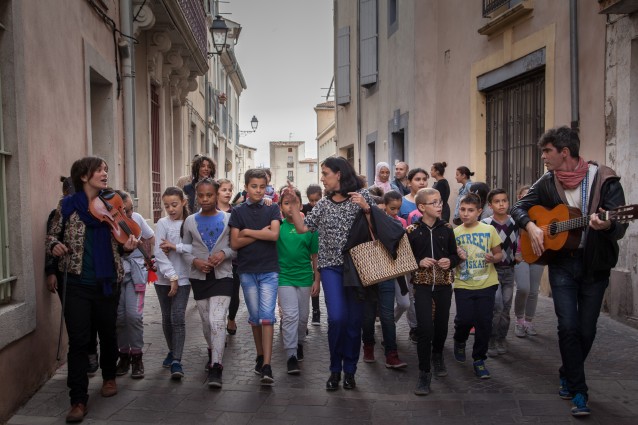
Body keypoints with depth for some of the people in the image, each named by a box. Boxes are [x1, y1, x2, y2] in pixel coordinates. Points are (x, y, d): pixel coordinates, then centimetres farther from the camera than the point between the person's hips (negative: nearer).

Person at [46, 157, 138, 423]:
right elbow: (53, 235, 6)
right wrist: (55, 245, -16)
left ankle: (109, 377, 40)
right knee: (78, 341, -4)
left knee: (108, 334, 15)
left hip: (108, 283, 2)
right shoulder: (67, 205, -2)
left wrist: (128, 246, -10)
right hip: (78, 283, -2)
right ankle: (78, 401, 3)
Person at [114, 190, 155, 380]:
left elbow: (151, 238, 11)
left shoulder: (137, 218, -7)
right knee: (119, 316, 1)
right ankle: (124, 354, 19)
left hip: (135, 272, 0)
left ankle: (136, 356, 4)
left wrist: (145, 258, 12)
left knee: (134, 314, -9)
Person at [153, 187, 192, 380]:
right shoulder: (163, 223, -3)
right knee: (167, 317, 11)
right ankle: (173, 351, 30)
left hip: (183, 278, -1)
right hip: (164, 278, 1)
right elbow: (160, 254, -9)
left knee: (178, 317, -9)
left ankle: (177, 361, -7)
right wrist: (172, 277, -14)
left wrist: (175, 247, -16)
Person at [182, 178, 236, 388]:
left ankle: (216, 367, -11)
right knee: (206, 320, 14)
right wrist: (194, 261, -9)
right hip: (199, 276, 3)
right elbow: (185, 249, 9)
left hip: (222, 275, -3)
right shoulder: (190, 221, 4)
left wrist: (224, 253, -17)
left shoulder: (228, 219, -2)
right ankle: (213, 351, 39)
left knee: (217, 320, -15)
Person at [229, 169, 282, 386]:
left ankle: (267, 366, -12)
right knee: (254, 316, 9)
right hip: (247, 270, 1)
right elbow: (235, 243, -4)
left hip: (269, 270, -1)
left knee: (267, 315, -9)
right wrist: (261, 233, -9)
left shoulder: (272, 209, 4)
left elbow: (274, 234, -12)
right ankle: (260, 356, 26)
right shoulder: (238, 212, 4)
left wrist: (248, 232, -8)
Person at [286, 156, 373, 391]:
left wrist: (366, 208, -16)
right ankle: (335, 369, 8)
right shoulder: (324, 203, 10)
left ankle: (349, 370, 20)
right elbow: (302, 227, 6)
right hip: (331, 266, 1)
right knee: (337, 317, -12)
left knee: (354, 319, 4)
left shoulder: (362, 195, 1)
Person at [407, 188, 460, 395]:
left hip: (444, 284, 3)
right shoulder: (412, 230, -5)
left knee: (441, 324, 12)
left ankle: (437, 355, 43)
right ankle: (424, 373, 1)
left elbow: (455, 255, 11)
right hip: (422, 284, -3)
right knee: (425, 328, -11)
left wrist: (450, 261, -10)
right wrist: (419, 262, -17)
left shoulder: (446, 229, 3)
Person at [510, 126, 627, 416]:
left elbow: (620, 227, -14)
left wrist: (606, 225, -37)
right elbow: (519, 207, 11)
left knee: (586, 330, 7)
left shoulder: (604, 179, -9)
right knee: (568, 326, -5)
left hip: (595, 264, -2)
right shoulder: (547, 183, 2)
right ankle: (578, 391, 6)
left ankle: (568, 374, 33)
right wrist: (531, 226, -9)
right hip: (561, 262, 2)